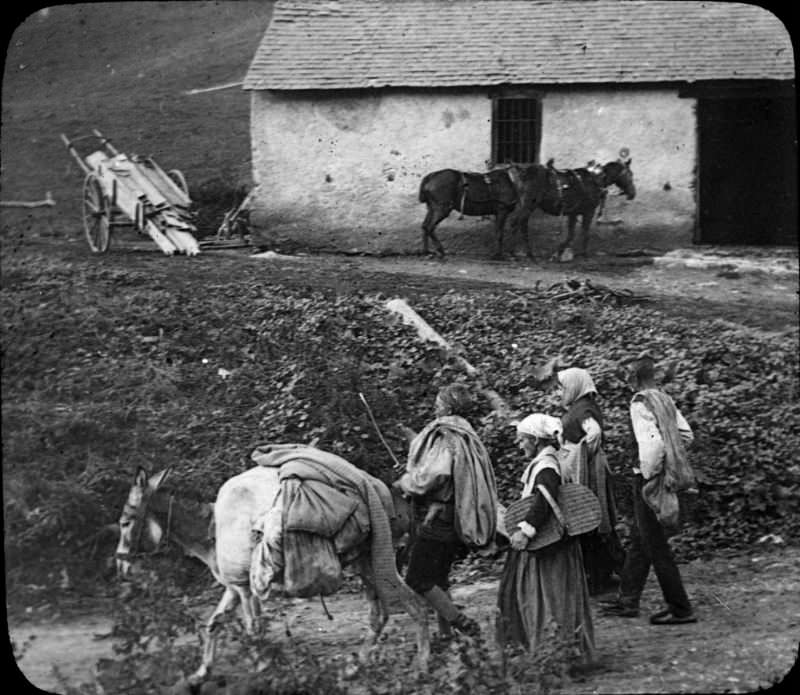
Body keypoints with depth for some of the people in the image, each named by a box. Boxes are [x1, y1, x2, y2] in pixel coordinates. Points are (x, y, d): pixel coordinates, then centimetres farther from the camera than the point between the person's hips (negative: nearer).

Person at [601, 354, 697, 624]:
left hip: (648, 480, -9)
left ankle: (680, 609, 1)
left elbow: (652, 443, -27)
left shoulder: (640, 404, -18)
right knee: (639, 541, 18)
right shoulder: (665, 400, 7)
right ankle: (627, 600, 26)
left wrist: (648, 474, -17)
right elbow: (686, 434, 12)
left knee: (656, 546, -2)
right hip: (666, 477, 9)